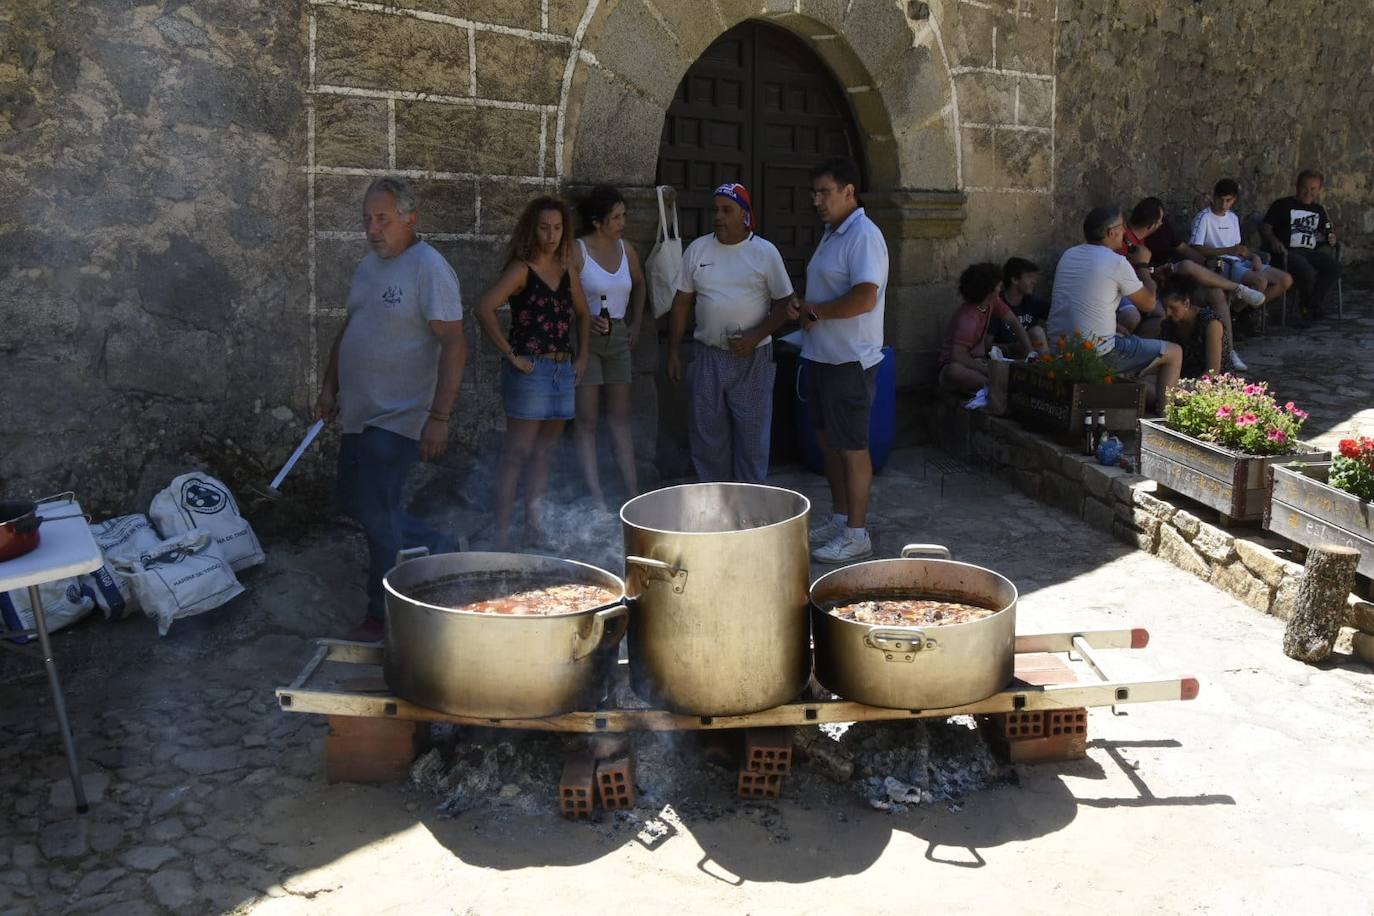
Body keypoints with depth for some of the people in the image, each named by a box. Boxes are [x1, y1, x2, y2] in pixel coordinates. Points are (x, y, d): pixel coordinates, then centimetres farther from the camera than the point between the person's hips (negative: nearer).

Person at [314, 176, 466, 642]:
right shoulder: (368, 266, 11)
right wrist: (329, 386, 16)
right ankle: (438, 549, 30)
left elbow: (454, 345, -20)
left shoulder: (429, 270, -16)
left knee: (378, 515, -4)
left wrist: (439, 418, -23)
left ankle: (383, 618, 12)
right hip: (360, 413, 9)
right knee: (352, 501, 16)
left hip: (399, 419, -9)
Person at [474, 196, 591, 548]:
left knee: (545, 453, 12)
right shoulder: (521, 269, -8)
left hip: (563, 371, 7)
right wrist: (510, 354, -18)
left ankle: (533, 527, 21)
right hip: (531, 370, -7)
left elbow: (582, 314, 28)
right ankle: (502, 534, -2)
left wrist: (582, 355, 17)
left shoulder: (566, 270, 12)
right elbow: (484, 309, -22)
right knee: (517, 454, -6)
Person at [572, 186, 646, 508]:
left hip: (618, 338, 6)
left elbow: (639, 284, 25)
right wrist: (584, 320, -21)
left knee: (620, 415, 9)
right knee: (586, 419, -4)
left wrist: (635, 324, 17)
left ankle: (632, 491, 12)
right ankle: (596, 496, -4)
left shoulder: (625, 250, 8)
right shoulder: (576, 252, -10)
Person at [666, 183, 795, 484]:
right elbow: (682, 304, 8)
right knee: (706, 437, 8)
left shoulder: (765, 252, -3)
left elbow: (783, 304, -2)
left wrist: (755, 337, -16)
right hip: (707, 357, 3)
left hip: (752, 358, -3)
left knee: (752, 437, 3)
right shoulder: (697, 250, 5)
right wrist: (673, 352, 4)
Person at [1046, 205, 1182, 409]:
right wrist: (1142, 265, 11)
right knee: (1174, 353, 7)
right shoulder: (1117, 263, -12)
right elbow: (1148, 304, -1)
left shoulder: (1068, 255, 10)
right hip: (1096, 353, -8)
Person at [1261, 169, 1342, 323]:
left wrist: (1330, 238, 9)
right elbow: (1264, 227, 2)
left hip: (1310, 253, 6)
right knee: (1306, 270, -35)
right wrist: (1273, 240, -18)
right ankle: (1318, 306, -6)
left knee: (1334, 266, -23)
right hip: (1287, 252, -5)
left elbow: (1325, 233, 33)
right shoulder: (1282, 205, 8)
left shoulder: (1319, 210, 25)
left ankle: (1312, 304, -18)